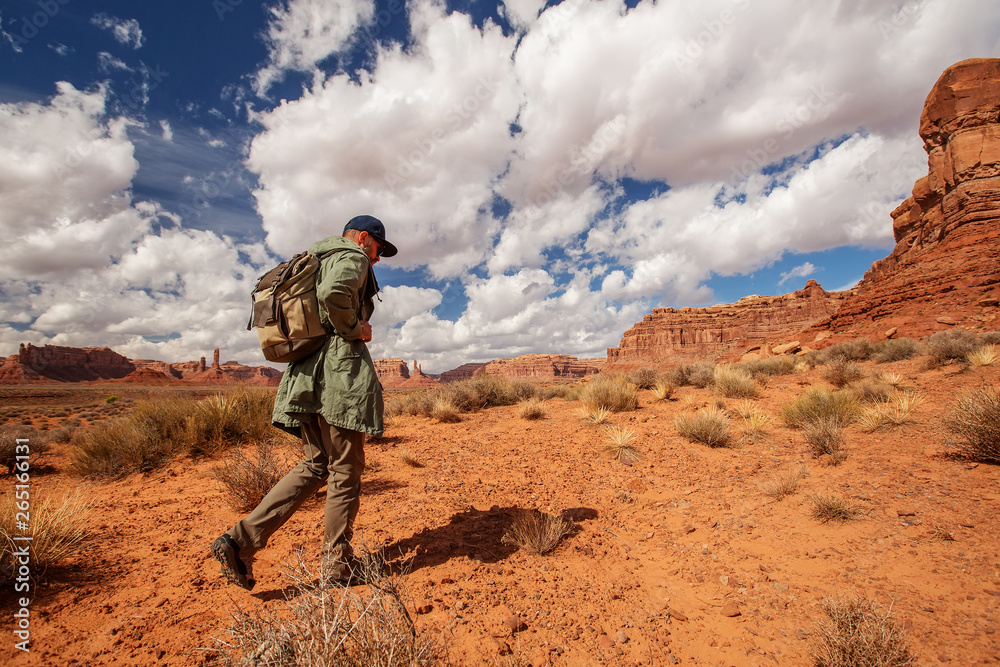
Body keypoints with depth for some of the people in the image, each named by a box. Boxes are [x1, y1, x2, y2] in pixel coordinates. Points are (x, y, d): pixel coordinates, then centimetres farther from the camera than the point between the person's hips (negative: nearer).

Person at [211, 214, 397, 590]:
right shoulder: (352, 258, -3)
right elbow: (334, 293, -26)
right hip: (341, 370, -9)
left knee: (315, 466, 16)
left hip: (307, 374, 9)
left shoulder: (314, 263, 26)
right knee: (345, 471, 2)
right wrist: (355, 329, -11)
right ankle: (341, 566, 14)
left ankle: (241, 539, 8)